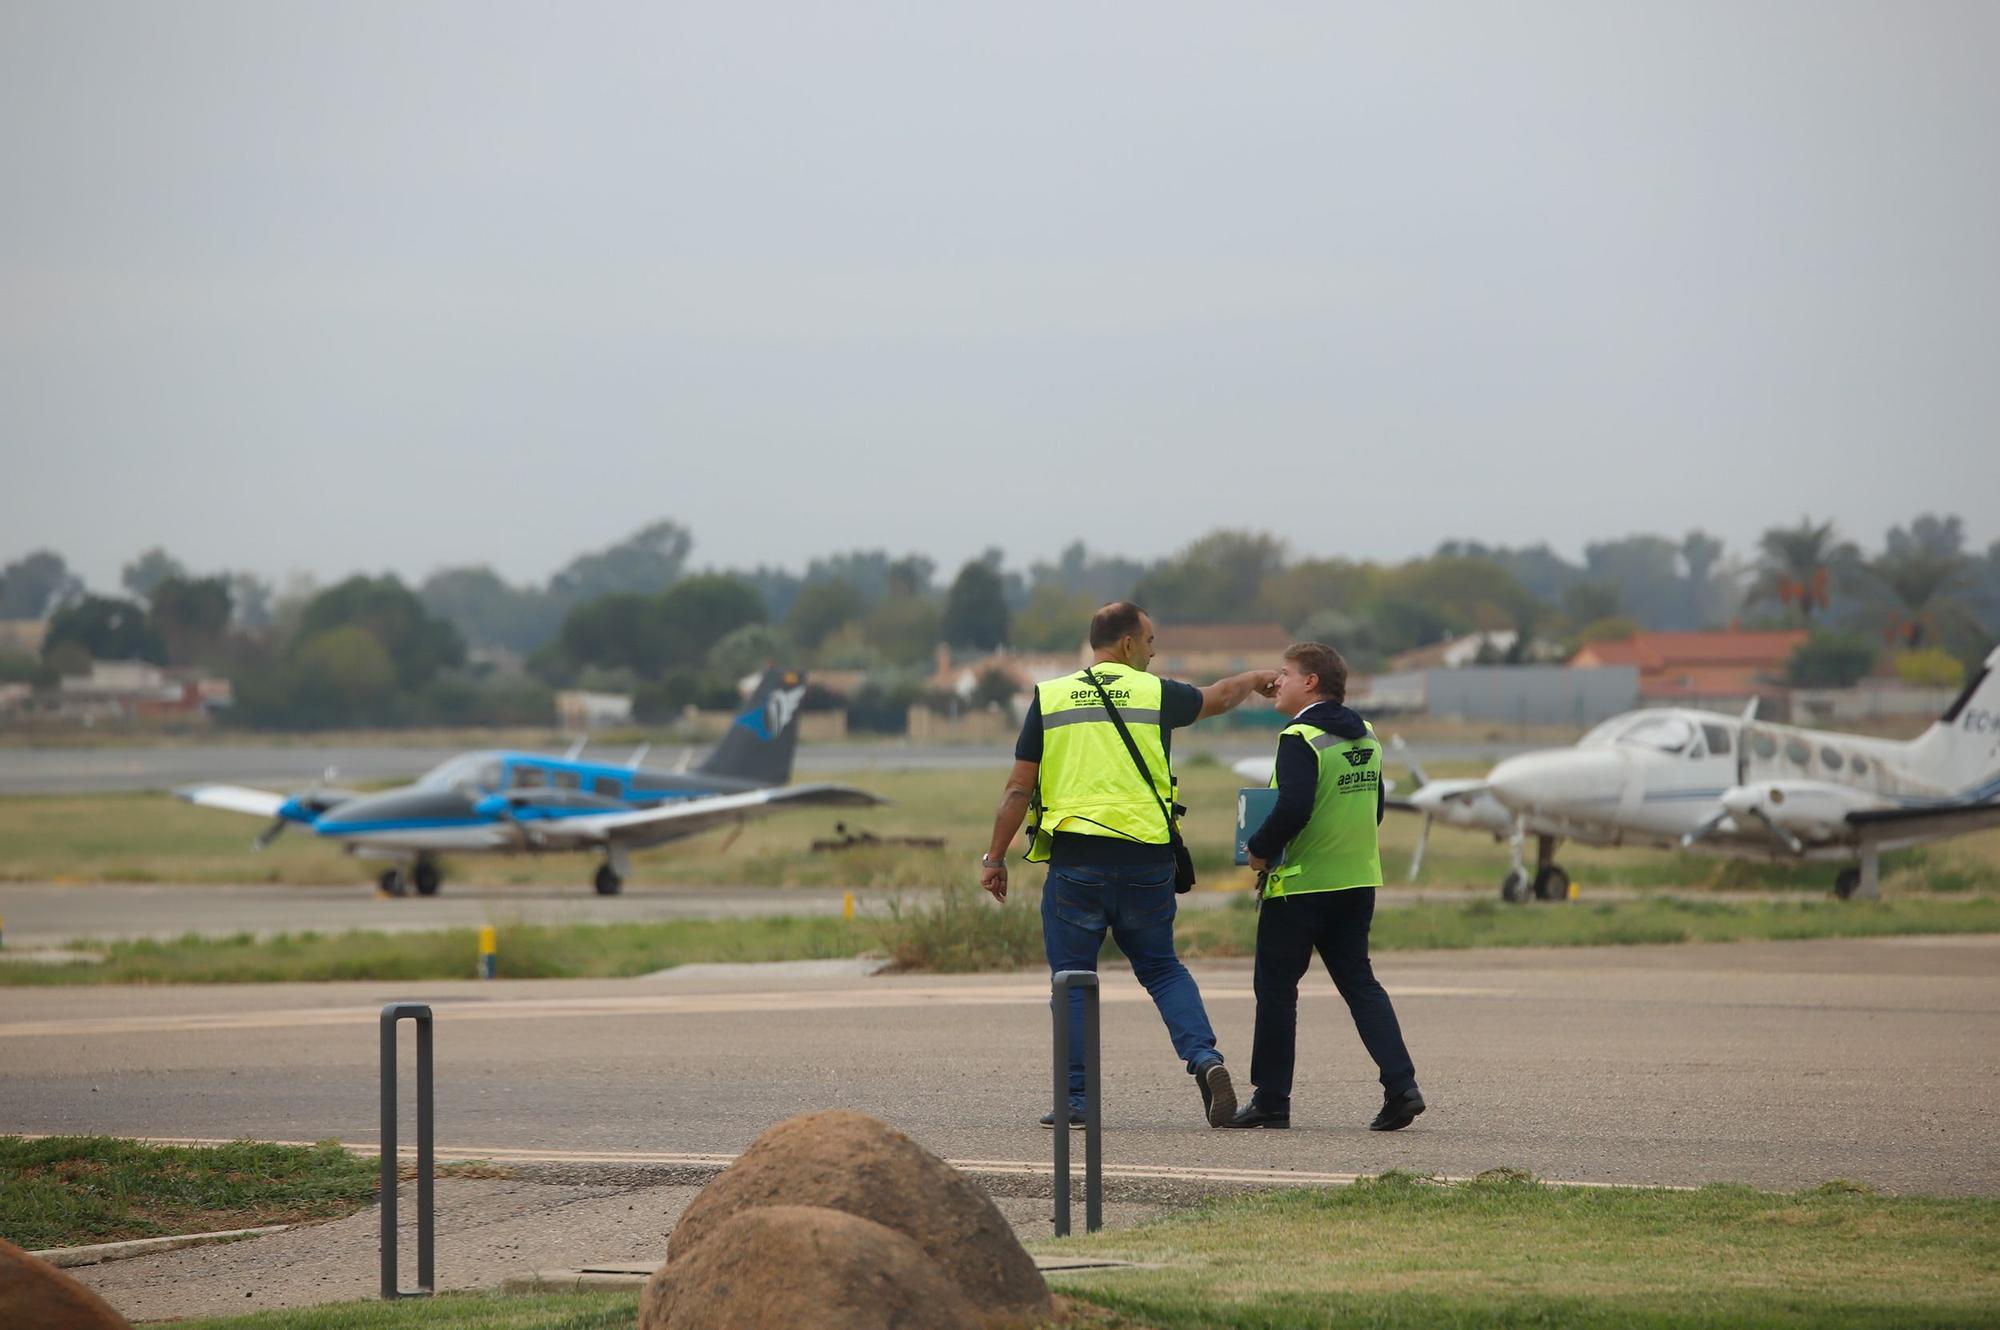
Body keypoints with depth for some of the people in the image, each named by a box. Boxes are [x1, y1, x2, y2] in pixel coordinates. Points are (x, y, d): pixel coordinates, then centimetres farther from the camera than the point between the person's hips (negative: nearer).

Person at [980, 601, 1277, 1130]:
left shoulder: (1050, 697, 2)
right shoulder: (1155, 693, 4)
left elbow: (1019, 789, 2)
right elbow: (1216, 698, 25)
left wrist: (994, 858, 9)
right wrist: (1255, 680, 47)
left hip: (1075, 859, -1)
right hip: (1146, 858, 1)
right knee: (1161, 967, 16)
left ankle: (1076, 1098, 4)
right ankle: (1205, 1057, -3)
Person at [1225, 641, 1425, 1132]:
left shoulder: (1301, 740, -16)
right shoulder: (1364, 737, 10)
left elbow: (1292, 810, -26)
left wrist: (1260, 851, -13)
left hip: (1299, 885, -8)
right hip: (1357, 882, 8)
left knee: (1276, 986, 4)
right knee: (1358, 981, 10)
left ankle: (1271, 1099, 9)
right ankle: (1401, 1084, -4)